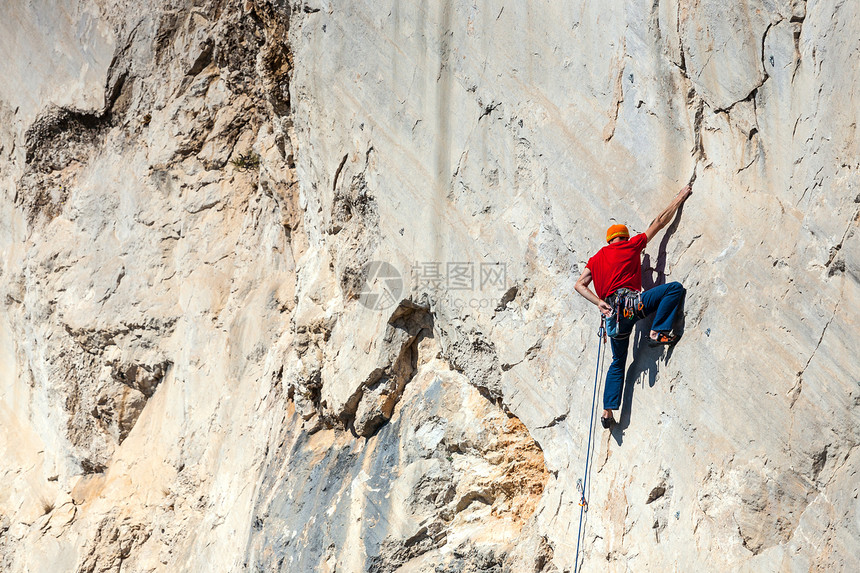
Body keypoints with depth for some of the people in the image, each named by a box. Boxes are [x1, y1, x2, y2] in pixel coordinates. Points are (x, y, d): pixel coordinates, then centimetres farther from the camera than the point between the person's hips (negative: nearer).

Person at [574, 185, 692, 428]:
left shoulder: (596, 259, 23)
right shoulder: (630, 246, 10)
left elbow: (580, 285, 10)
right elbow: (660, 222, 14)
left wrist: (599, 302, 2)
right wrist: (679, 199, 22)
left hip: (613, 315, 6)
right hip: (631, 303, -6)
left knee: (618, 363, 18)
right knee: (675, 288, -4)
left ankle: (608, 410, 13)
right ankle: (657, 332, -15)